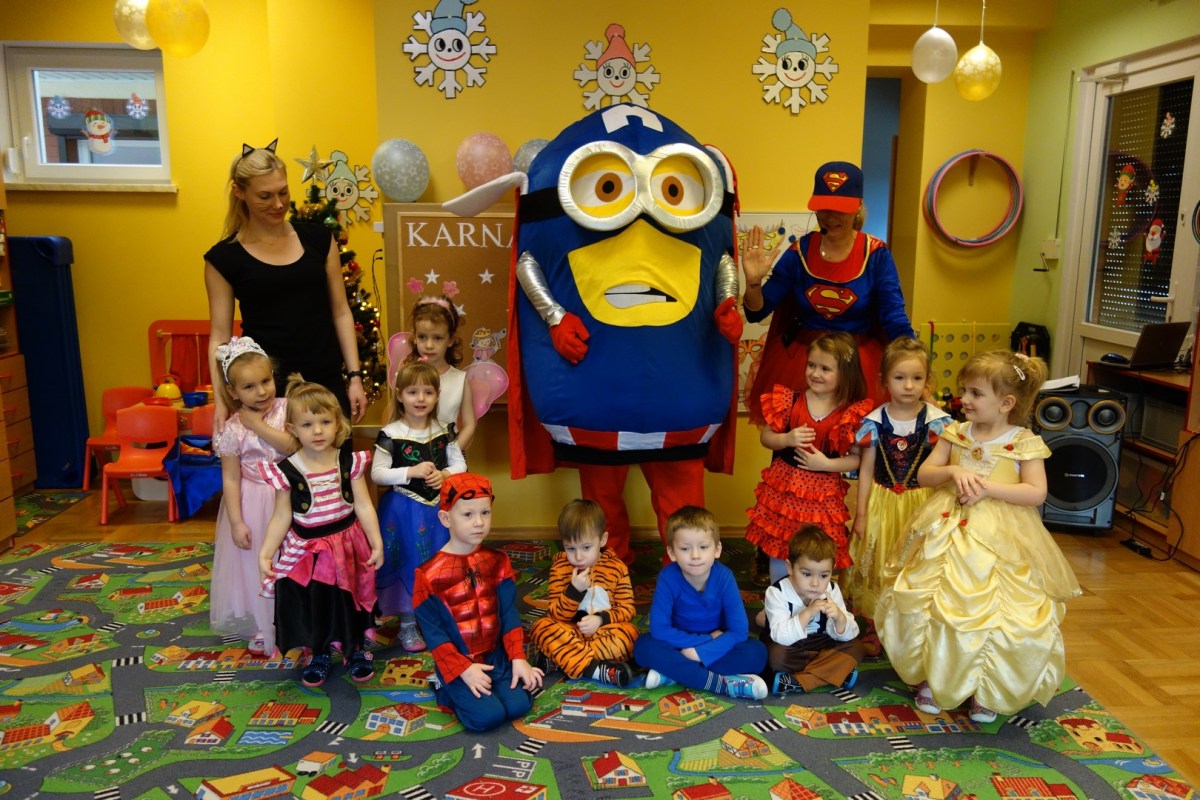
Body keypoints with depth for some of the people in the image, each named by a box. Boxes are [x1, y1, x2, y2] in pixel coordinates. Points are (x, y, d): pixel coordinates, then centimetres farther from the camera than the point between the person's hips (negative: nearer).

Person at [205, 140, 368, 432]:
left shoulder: (318, 238, 5)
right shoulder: (224, 257, 0)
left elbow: (340, 312, 7)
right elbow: (220, 335, 1)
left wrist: (354, 376, 1)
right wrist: (221, 400, -9)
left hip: (327, 382, 2)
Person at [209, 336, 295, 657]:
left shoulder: (285, 408, -9)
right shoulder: (232, 430, -13)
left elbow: (295, 445, -22)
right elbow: (231, 479, -10)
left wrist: (259, 426, -22)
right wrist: (236, 522, -13)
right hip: (254, 504, -1)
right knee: (256, 565, 9)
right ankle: (262, 626, 28)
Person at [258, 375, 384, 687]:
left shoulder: (350, 461, -9)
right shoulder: (287, 470, -12)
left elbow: (363, 505, -7)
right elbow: (282, 516, -6)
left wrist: (376, 543, -9)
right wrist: (265, 553, -11)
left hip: (347, 546, 1)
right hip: (306, 551, 0)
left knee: (351, 602, 16)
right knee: (312, 605, 14)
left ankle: (357, 650, 40)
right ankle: (320, 654, 39)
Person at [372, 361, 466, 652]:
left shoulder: (442, 432, 2)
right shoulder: (390, 435, -10)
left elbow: (460, 463, 8)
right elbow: (377, 473, -11)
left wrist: (445, 474, -13)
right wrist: (412, 471, -21)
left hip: (438, 508, 4)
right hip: (404, 510, -3)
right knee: (409, 565, 5)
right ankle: (408, 624, 22)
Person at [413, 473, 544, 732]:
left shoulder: (497, 562, 1)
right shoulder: (430, 574, -13)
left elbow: (509, 614, 2)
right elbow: (433, 631, -11)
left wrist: (518, 659, -7)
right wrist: (464, 671, -16)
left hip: (496, 656, 4)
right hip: (457, 662, -4)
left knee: (518, 704, -14)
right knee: (488, 715, -21)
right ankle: (449, 690, 7)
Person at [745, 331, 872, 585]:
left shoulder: (852, 414, -9)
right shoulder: (789, 401, -4)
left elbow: (858, 458, -4)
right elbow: (765, 437, 4)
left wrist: (827, 464, -18)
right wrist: (787, 439, -16)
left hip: (823, 495, -2)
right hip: (783, 489, 2)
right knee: (778, 551, 13)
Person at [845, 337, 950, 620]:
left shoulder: (937, 421, -8)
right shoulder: (874, 422, -6)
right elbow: (866, 471, 0)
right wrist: (861, 514, 2)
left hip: (920, 503, -1)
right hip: (881, 503, 1)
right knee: (878, 561, 11)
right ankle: (874, 615, 28)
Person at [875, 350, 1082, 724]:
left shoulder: (1024, 443, -5)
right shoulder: (955, 434, 5)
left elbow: (1037, 493, -12)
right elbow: (924, 474, 2)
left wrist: (987, 487, -20)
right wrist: (953, 472, -17)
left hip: (998, 539, -3)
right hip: (948, 535, 3)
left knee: (991, 614, -1)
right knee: (938, 606, 6)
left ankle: (985, 690, 22)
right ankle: (932, 677, 26)